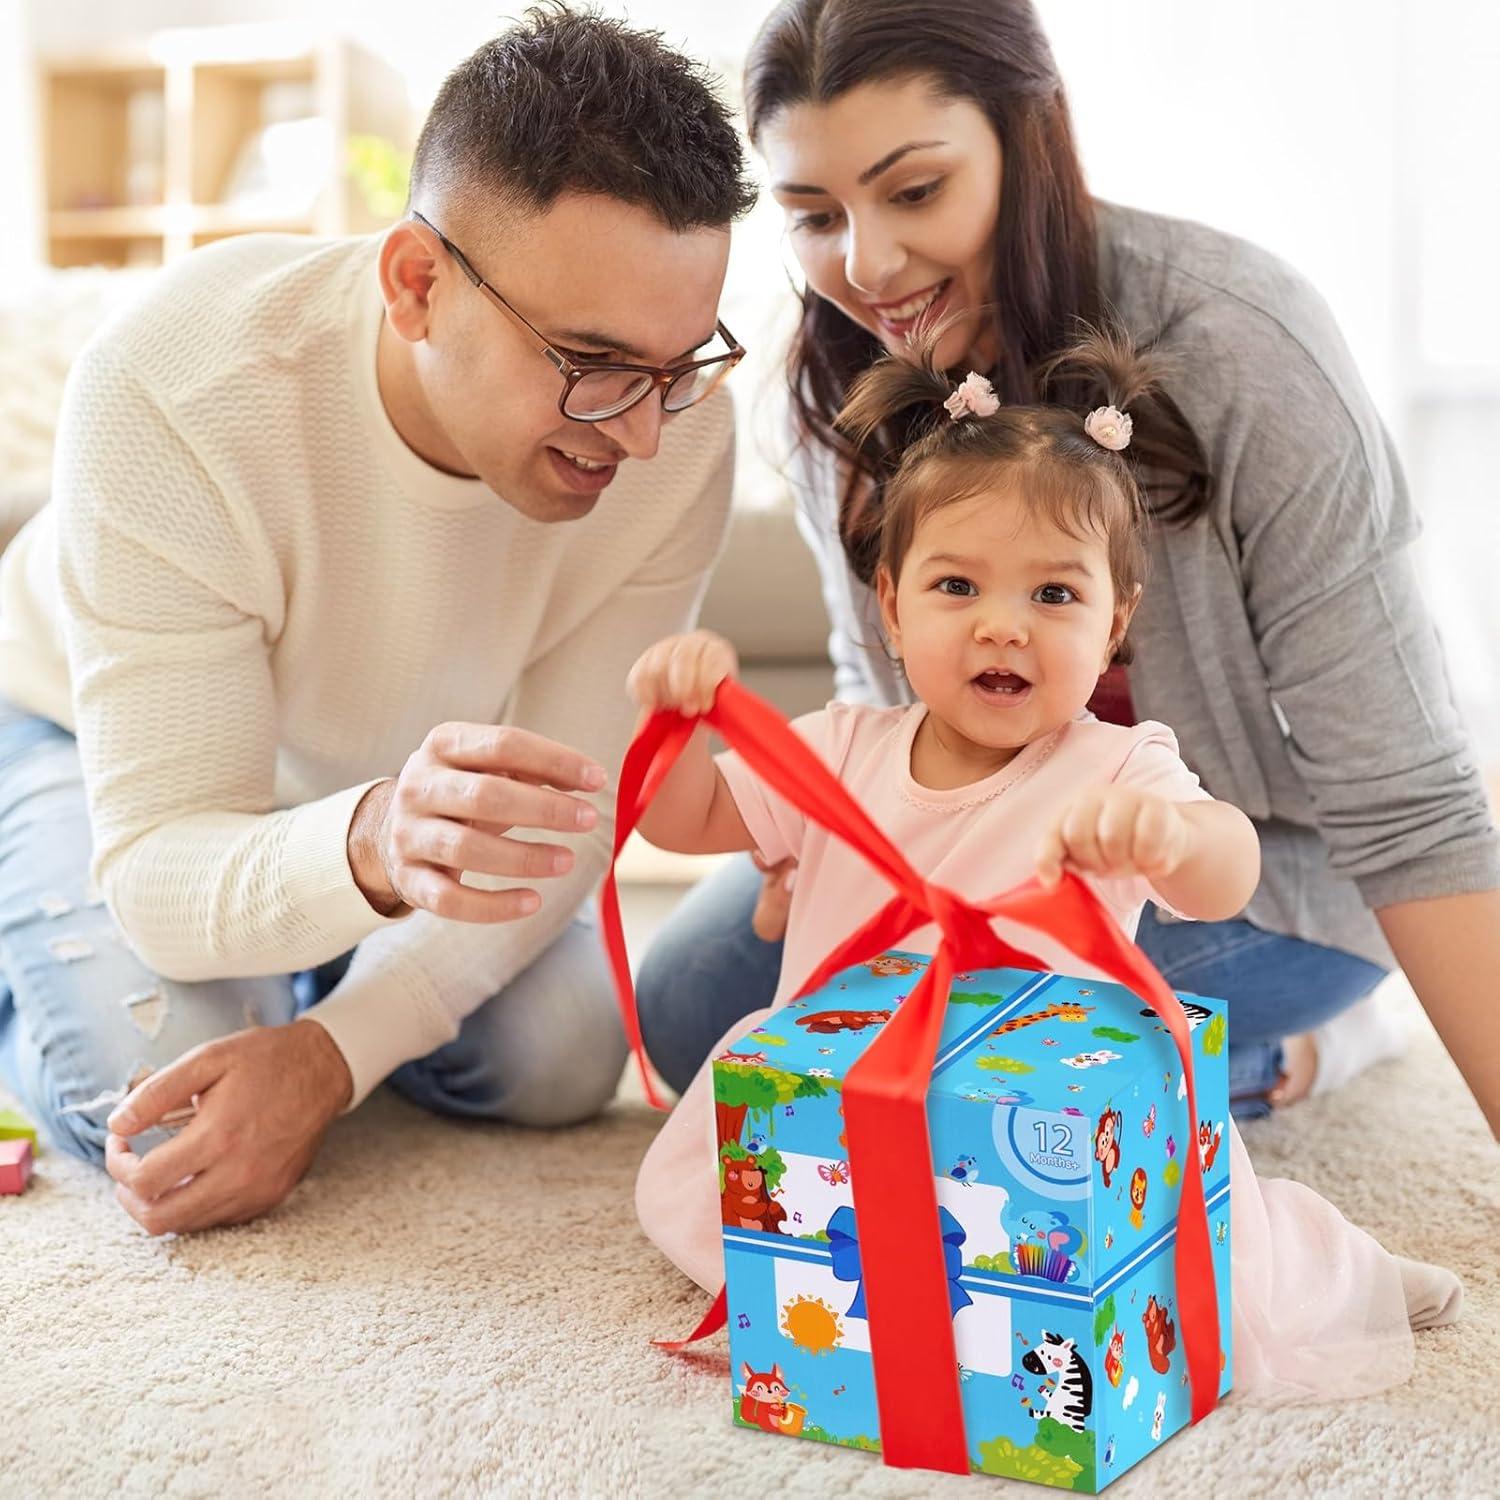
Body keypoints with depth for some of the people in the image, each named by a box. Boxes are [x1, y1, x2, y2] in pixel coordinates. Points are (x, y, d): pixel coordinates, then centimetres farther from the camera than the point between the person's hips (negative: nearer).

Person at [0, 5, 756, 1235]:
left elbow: (571, 814, -22)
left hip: (412, 762, 3)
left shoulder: (674, 437, -29)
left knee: (561, 1063, -16)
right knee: (159, 1099, -26)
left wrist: (331, 1053, -34)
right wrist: (371, 848, -62)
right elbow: (160, 862, -39)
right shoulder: (175, 391, -39)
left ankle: (313, 996, 16)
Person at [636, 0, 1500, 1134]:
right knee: (695, 1011, -1)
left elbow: (1404, 808, -28)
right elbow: (881, 681, 3)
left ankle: (1288, 1041, 3)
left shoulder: (1241, 348, -29)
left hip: (1270, 860, -6)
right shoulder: (847, 372, -11)